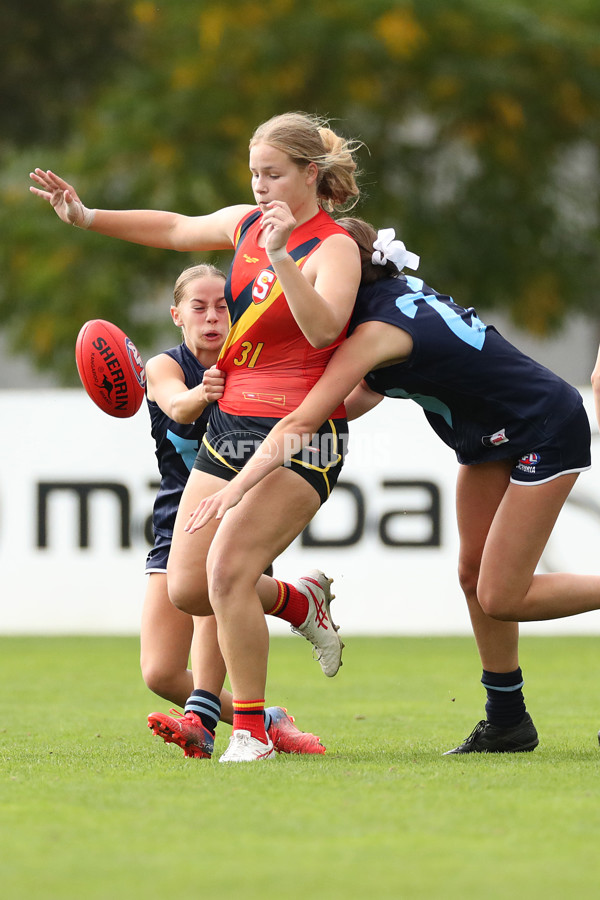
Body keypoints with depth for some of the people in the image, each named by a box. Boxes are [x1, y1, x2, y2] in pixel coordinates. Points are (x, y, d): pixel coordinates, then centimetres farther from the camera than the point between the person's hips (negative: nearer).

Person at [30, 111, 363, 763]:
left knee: (227, 569, -23)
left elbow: (323, 329, -29)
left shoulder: (333, 248, -12)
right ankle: (301, 601, 27)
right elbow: (175, 229, 27)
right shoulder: (246, 224, 10)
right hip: (229, 427, 8)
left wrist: (282, 257, -40)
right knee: (187, 589, 0)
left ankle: (250, 731, -11)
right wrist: (87, 218, 19)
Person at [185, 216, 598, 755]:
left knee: (500, 599, -9)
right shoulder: (404, 293, 4)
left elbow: (301, 423, -29)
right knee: (475, 576, 8)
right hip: (493, 441, 10)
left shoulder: (376, 330, -23)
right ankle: (508, 722, 13)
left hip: (546, 435, -10)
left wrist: (236, 488, -31)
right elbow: (361, 398, 6)